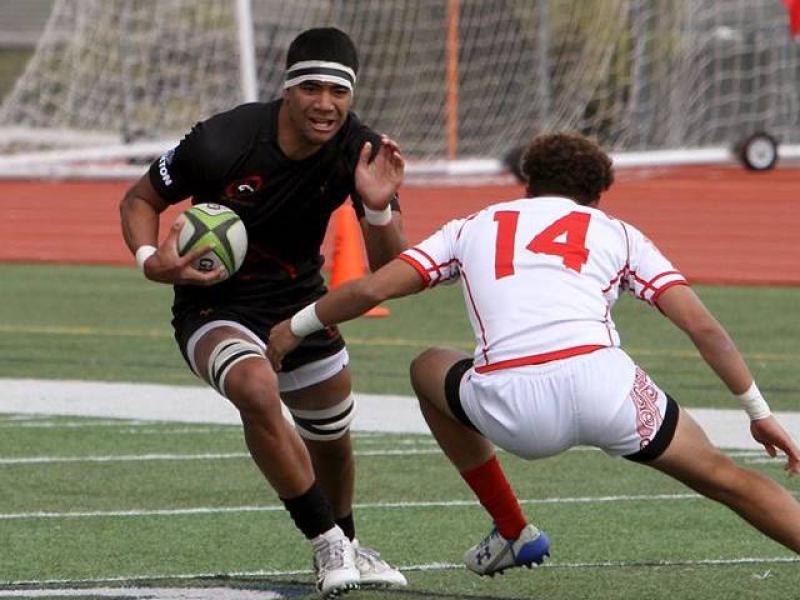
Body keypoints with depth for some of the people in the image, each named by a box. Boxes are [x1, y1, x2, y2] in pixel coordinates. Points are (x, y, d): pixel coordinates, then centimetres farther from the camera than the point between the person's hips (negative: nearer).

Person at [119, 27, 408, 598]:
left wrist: (379, 209, -36)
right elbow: (141, 198, -9)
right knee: (256, 388, -34)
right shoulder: (222, 142, -27)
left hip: (299, 299, 5)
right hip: (214, 304, -5)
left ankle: (345, 547, 50)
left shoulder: (361, 151, -17)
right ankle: (328, 545, -20)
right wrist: (151, 260, -28)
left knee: (333, 438, 18)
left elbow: (389, 270, -16)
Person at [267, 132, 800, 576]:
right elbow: (703, 326, 16)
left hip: (511, 410, 0)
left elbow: (372, 289, 19)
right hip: (601, 384, 0)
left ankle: (514, 532, 33)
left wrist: (297, 327, 35)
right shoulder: (617, 232, 25)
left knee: (429, 370, 33)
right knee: (723, 477, 16)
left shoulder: (473, 228, 27)